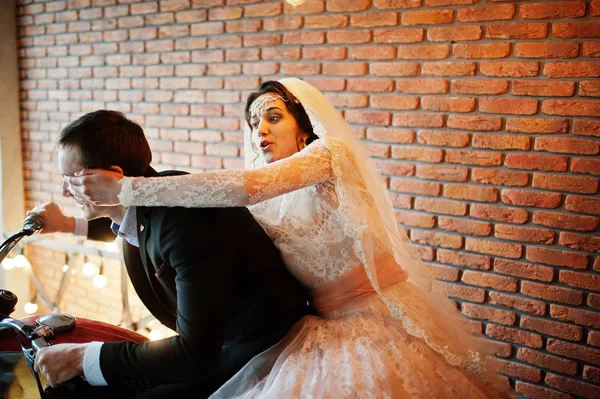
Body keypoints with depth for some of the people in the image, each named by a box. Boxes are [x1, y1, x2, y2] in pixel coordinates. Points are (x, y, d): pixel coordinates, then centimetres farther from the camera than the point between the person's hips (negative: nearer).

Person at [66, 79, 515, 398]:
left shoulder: (331, 152, -13)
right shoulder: (267, 206, 9)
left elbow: (246, 186, -27)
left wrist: (125, 189, -26)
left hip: (386, 323, -6)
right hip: (327, 330, 6)